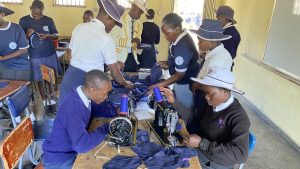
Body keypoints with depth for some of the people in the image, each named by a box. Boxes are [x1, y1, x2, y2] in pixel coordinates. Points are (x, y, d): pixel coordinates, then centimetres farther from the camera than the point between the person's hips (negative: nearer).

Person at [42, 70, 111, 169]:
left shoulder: (83, 95, -8)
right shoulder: (73, 107, -33)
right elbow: (82, 145, -39)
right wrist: (106, 128, -26)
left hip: (72, 149, 7)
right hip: (59, 159, -7)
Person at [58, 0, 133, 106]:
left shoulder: (79, 28, 2)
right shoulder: (106, 39, -16)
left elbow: (71, 54, 11)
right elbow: (114, 72, -11)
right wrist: (125, 83, 6)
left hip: (70, 77, 6)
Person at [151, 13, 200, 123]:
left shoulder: (183, 46, -30)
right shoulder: (181, 38, -1)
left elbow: (180, 74, -27)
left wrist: (159, 85, -27)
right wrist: (167, 63, 0)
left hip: (185, 85, -9)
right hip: (180, 82, 9)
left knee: (184, 115, 10)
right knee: (180, 111, 24)